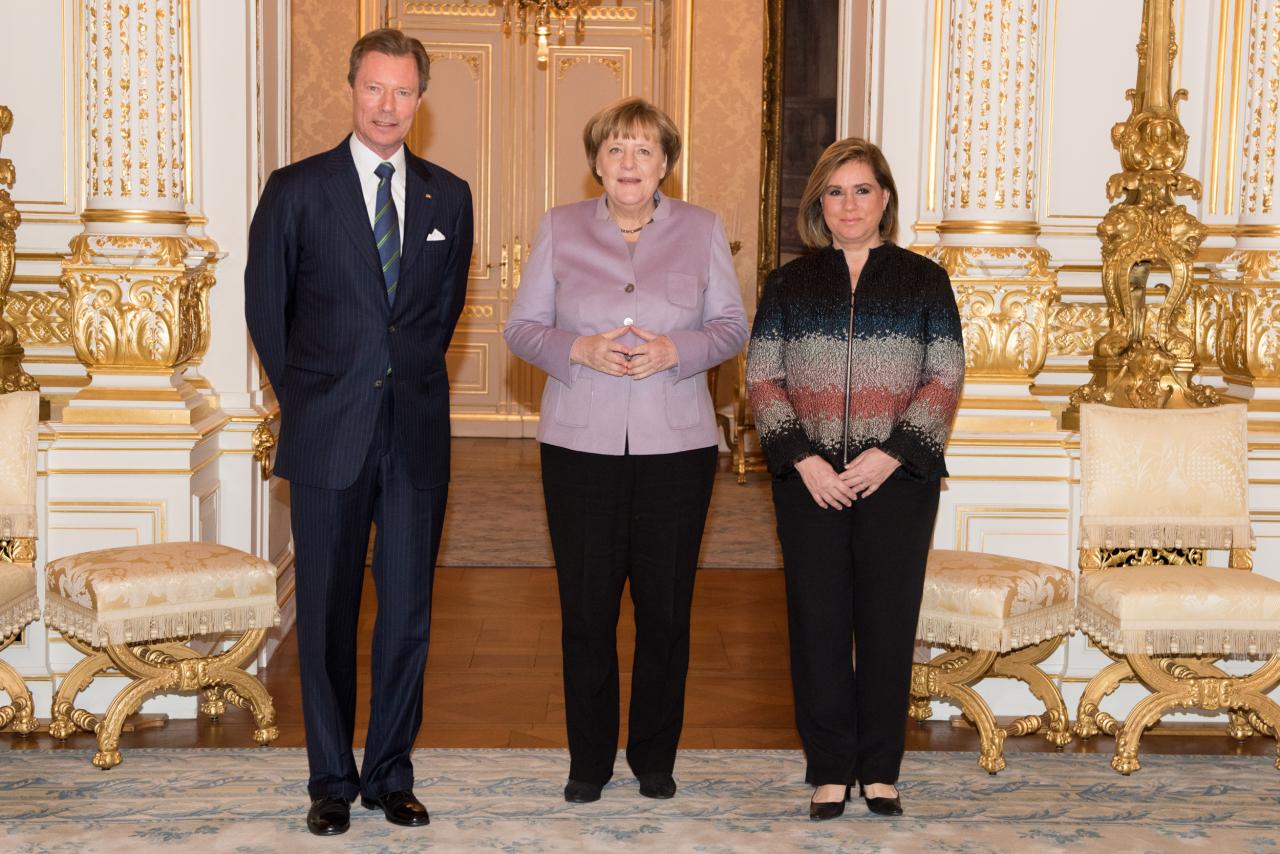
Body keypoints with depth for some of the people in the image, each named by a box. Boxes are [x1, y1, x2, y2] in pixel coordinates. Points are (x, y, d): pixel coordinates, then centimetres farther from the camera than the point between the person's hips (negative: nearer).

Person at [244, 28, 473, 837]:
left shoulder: (448, 196, 8)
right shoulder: (297, 190, 0)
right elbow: (265, 306, 6)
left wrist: (411, 377, 12)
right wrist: (304, 398, 8)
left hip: (416, 434, 2)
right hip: (330, 435, -2)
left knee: (409, 610, 6)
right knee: (328, 612, 5)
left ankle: (391, 773, 19)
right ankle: (332, 780, 17)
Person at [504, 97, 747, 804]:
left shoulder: (702, 230, 7)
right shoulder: (559, 229, 6)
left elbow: (732, 326, 7)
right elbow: (522, 327, 6)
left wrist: (675, 351, -12)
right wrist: (579, 350, -13)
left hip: (676, 446, 0)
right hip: (580, 445, 0)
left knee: (665, 607, 4)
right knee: (585, 607, 2)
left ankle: (655, 757, 20)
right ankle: (589, 760, 17)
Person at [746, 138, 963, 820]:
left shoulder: (923, 280, 6)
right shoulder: (789, 283, 9)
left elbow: (944, 380, 0)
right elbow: (762, 378, 3)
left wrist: (890, 454, -12)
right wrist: (803, 459, -10)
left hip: (898, 478, -1)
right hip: (810, 479, 1)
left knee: (889, 622, 2)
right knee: (817, 622, 2)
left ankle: (880, 770, 15)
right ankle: (829, 770, 13)